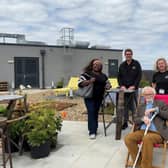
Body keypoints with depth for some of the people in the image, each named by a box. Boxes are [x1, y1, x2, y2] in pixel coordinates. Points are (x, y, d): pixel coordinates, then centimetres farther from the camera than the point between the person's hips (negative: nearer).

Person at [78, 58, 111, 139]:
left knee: (96, 113, 11)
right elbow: (80, 83, -9)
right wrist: (89, 81, -22)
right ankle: (92, 132, -8)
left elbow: (108, 83, 23)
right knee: (91, 112, -11)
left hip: (99, 98, 5)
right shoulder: (86, 73, -2)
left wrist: (108, 86, -1)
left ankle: (94, 129, 23)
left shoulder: (103, 76, 14)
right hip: (89, 97, -5)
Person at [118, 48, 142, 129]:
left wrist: (134, 86, -12)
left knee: (133, 106, -3)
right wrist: (121, 85, -5)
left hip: (133, 88, -3)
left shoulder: (136, 64, 2)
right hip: (124, 88, 3)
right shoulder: (122, 65, 11)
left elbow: (139, 76, -2)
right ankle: (125, 122, 14)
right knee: (125, 106, 5)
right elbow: (119, 76, 11)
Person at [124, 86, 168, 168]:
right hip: (142, 131, 4)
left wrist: (155, 109, -7)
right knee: (128, 138, -25)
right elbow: (135, 120, 13)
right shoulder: (140, 106, 23)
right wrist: (143, 118, -9)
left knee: (147, 138, -38)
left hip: (157, 132, -4)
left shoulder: (161, 104, 16)